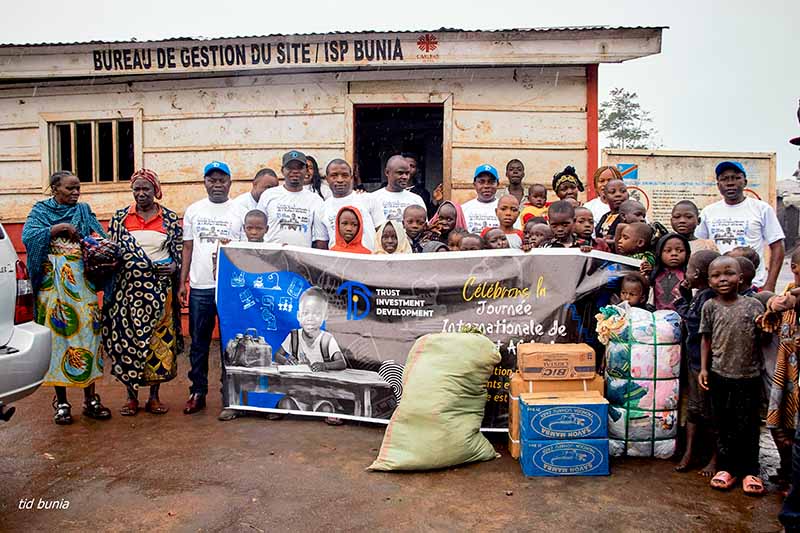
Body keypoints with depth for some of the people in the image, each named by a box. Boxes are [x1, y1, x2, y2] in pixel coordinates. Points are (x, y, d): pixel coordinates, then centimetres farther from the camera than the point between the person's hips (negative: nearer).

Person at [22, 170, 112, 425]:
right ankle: (61, 402, 9)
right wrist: (58, 228, -16)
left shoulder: (84, 210, 14)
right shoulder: (40, 210, 9)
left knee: (87, 334, -1)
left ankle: (90, 399, 7)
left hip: (81, 283, 2)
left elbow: (100, 238, 3)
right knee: (56, 337, 0)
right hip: (51, 285, -1)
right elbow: (28, 236, -7)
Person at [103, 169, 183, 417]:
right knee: (127, 337, 1)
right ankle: (132, 396, 15)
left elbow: (180, 253, 8)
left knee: (159, 339, 1)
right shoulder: (120, 218, 7)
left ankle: (154, 396, 14)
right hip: (127, 289, 1)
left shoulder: (171, 219, 6)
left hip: (159, 290, 0)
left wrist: (174, 267, -7)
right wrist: (110, 261, -8)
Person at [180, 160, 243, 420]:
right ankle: (198, 393, 23)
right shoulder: (193, 210, 10)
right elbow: (188, 248, 11)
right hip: (199, 287, 3)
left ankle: (229, 398, 13)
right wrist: (182, 282, 7)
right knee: (198, 344, 10)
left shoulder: (239, 211, 3)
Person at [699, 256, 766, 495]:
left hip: (749, 375, -1)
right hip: (720, 375, 1)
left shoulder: (754, 305, -3)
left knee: (748, 424, 8)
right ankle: (726, 468, 25)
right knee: (722, 423, 11)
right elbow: (706, 339, 5)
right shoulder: (710, 307, 0)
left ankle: (750, 471, 23)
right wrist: (704, 368, 1)